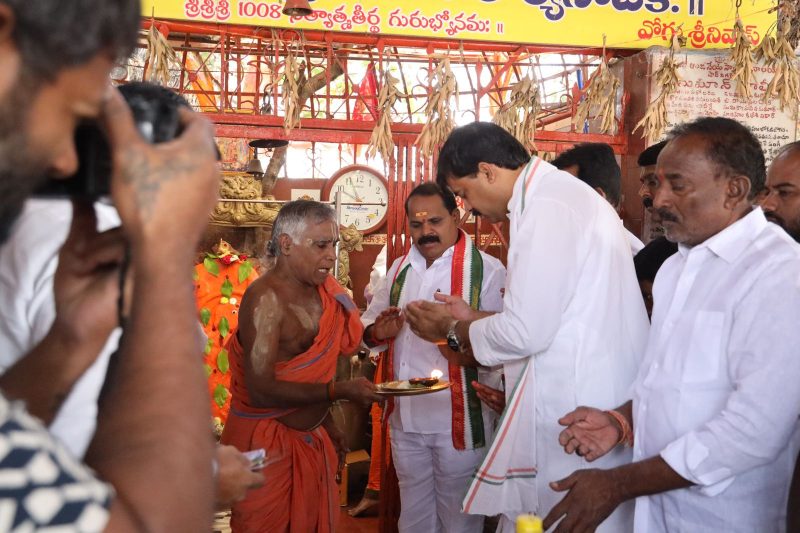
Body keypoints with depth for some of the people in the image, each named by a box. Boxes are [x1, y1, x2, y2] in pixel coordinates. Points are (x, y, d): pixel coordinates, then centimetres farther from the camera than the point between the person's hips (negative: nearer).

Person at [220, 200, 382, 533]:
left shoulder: (319, 291, 5)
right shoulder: (267, 297, -20)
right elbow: (261, 390, -26)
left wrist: (327, 423, 15)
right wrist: (340, 391, -26)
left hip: (311, 437, 8)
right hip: (266, 443, -8)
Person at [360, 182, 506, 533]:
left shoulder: (486, 269, -10)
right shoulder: (400, 269, 10)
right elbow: (366, 328, 16)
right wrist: (378, 332, -6)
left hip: (458, 422, -5)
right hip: (405, 420, 6)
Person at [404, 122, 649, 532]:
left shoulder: (548, 207, -18)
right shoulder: (564, 194, 14)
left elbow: (525, 332, -19)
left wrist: (452, 331, -2)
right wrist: (471, 318, 17)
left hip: (573, 410, -10)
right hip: (585, 394, 10)